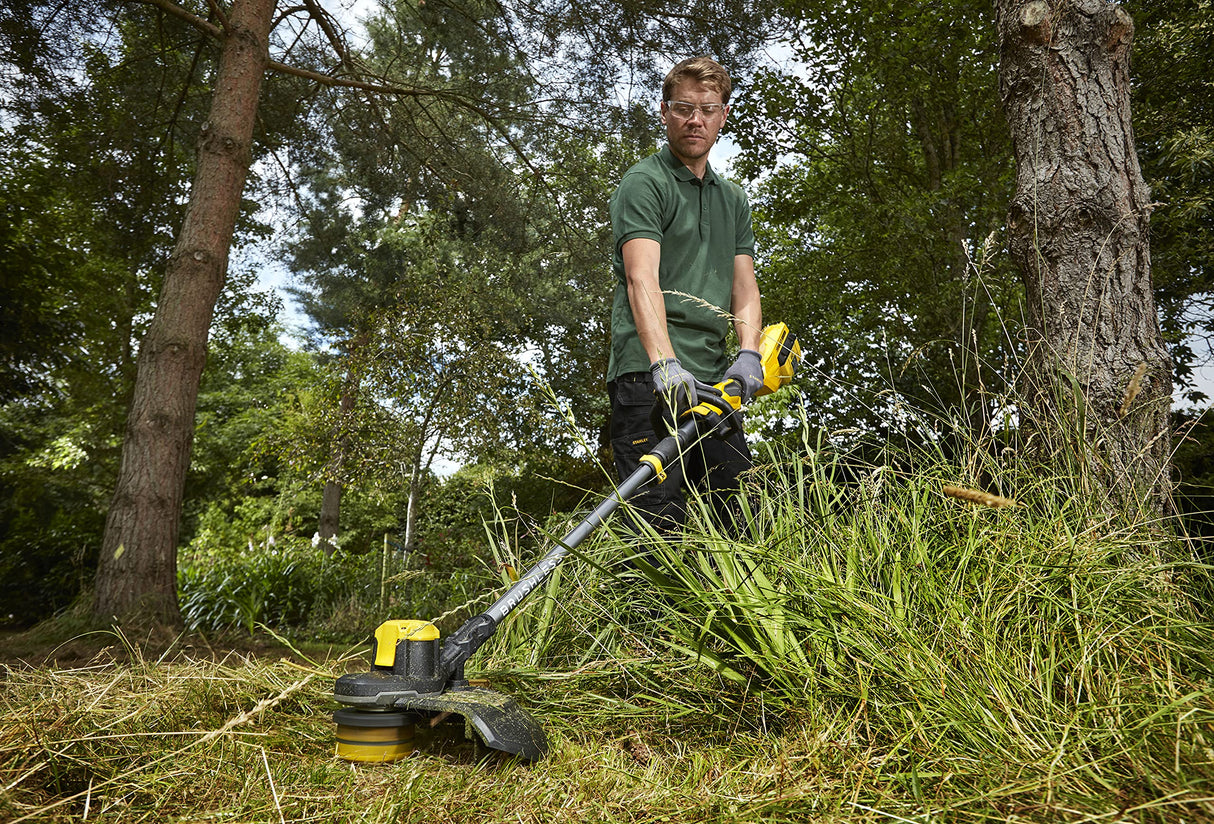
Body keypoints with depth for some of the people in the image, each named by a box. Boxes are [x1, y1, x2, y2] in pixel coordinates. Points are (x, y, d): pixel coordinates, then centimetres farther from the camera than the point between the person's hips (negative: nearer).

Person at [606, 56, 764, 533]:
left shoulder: (733, 200, 24)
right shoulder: (645, 182, 1)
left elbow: (744, 287, 14)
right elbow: (642, 279, -15)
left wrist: (748, 353, -6)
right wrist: (665, 362, -30)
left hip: (715, 381, 7)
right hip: (652, 379, -7)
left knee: (738, 521, 7)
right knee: (658, 526, -12)